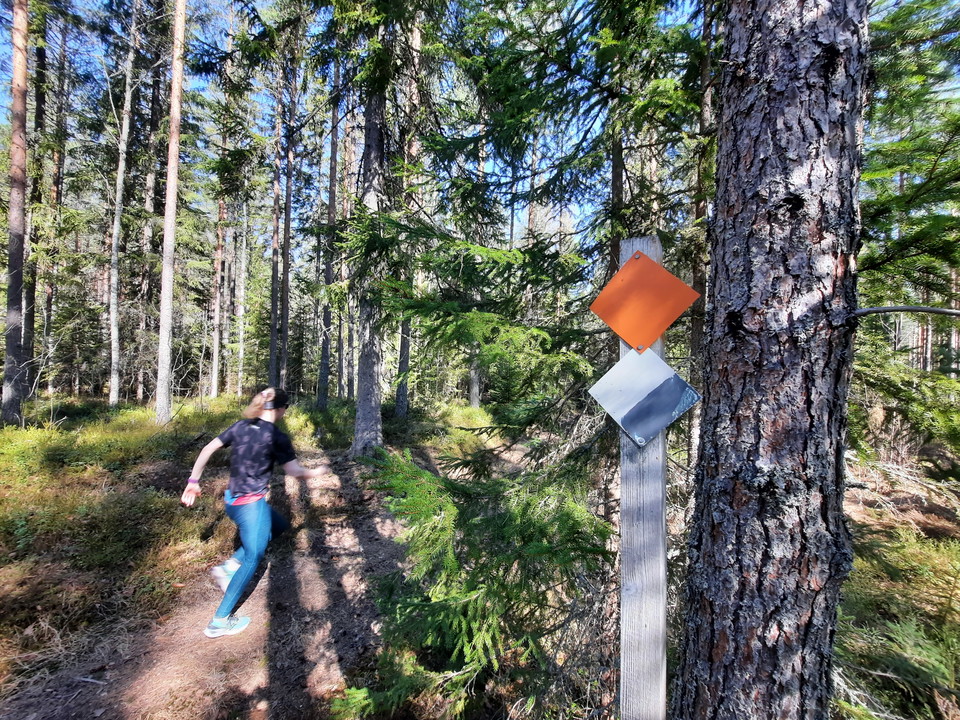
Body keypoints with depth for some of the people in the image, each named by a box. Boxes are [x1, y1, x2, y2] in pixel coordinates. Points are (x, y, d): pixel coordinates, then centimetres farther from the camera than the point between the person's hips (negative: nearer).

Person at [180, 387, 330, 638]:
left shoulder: (240, 426, 3)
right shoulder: (277, 437, -16)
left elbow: (208, 448, 4)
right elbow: (294, 471, -15)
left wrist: (193, 481, 10)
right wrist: (317, 472, 3)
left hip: (232, 500, 8)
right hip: (251, 504, -7)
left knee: (279, 525, 26)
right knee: (253, 558, 7)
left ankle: (230, 565, 19)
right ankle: (219, 621, 12)